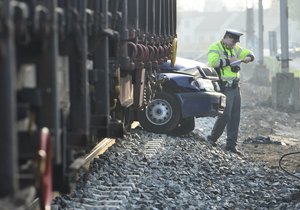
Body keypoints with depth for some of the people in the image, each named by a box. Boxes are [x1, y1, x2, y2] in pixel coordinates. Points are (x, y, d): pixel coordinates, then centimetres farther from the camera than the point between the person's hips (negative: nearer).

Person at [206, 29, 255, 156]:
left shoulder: (235, 49, 16)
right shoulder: (215, 48, -8)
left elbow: (249, 53, 24)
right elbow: (213, 62, -25)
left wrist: (248, 57, 1)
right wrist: (229, 61, -22)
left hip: (235, 87, 8)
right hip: (224, 88, -8)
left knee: (235, 117, 6)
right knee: (225, 115, -8)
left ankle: (231, 145, 11)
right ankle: (212, 138, 12)